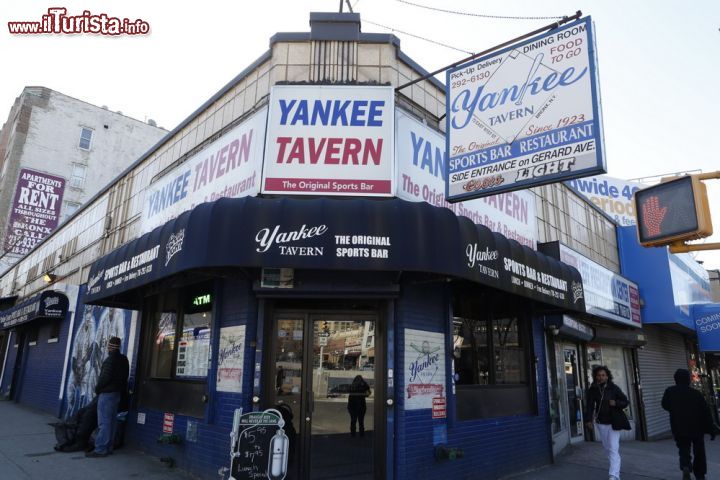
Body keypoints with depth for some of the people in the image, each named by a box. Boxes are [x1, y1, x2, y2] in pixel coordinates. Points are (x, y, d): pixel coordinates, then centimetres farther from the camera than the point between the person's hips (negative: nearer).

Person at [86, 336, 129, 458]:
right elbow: (125, 377, 14)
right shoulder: (124, 360, 12)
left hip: (107, 393, -9)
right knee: (112, 421, 11)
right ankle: (108, 447, 16)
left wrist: (97, 389, -3)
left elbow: (105, 378, -18)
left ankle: (100, 449, -5)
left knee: (104, 422, -6)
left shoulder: (110, 360, -15)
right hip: (117, 393, 9)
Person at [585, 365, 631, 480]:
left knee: (613, 449, -9)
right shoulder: (593, 390, -3)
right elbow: (590, 406, -4)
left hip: (613, 423, -3)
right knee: (607, 448, 14)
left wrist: (616, 403, -20)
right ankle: (616, 469, 34)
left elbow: (626, 402, 0)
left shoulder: (614, 388, -8)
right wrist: (588, 420, -14)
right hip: (601, 423, 3)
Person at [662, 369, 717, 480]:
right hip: (697, 429, 1)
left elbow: (665, 406, 11)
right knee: (699, 452, 17)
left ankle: (686, 467, -20)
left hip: (679, 429, 0)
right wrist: (711, 429, -1)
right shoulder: (696, 393, -6)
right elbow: (706, 412, -6)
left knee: (684, 450, 7)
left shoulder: (670, 391, -3)